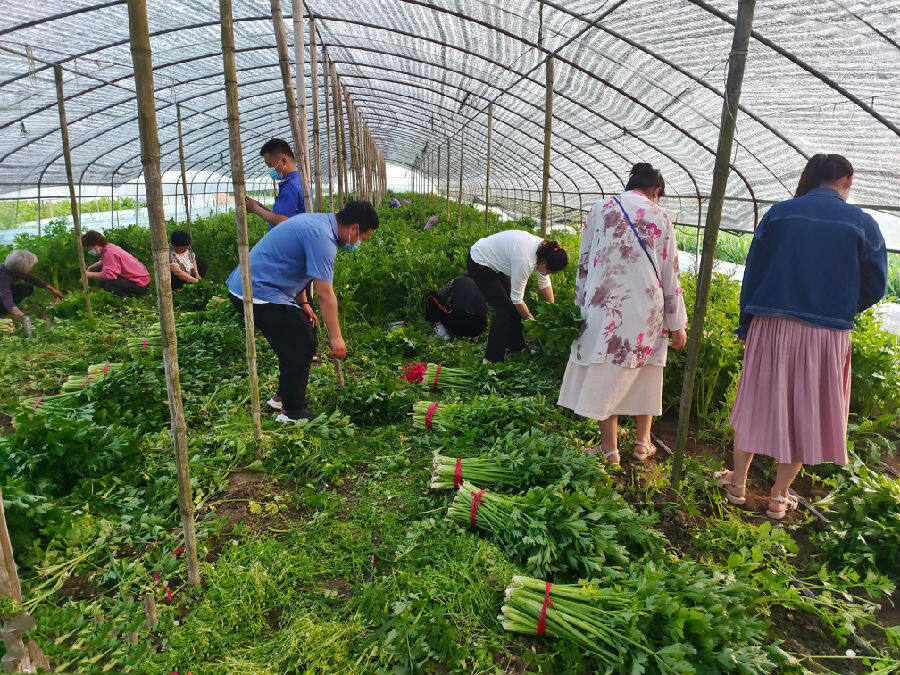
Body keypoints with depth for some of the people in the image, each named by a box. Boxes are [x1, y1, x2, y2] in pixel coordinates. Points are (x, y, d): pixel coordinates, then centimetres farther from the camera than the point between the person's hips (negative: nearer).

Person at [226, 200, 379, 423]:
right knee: (303, 343, -9)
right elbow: (324, 293, -21)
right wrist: (335, 336, -16)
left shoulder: (316, 221, 13)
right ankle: (292, 412, 0)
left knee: (304, 331, 15)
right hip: (259, 294, -10)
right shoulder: (323, 237, -19)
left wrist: (302, 303, 22)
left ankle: (284, 396, 27)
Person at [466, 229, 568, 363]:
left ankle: (516, 346, 26)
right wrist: (532, 321, -10)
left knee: (514, 306, 11)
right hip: (479, 264, -9)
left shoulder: (545, 248, -11)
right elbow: (517, 299, -24)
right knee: (504, 309, -10)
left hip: (495, 261, 9)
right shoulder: (525, 261, -36)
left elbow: (545, 282, 4)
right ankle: (492, 360, -2)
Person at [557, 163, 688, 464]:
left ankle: (609, 447, 12)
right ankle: (643, 442, 25)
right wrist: (677, 324, 8)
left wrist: (581, 305, 15)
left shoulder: (601, 210, 5)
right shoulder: (659, 216, 4)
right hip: (647, 306, 1)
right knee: (644, 371, 16)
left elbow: (584, 262, 6)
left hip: (605, 304, 0)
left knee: (605, 373, 7)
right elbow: (670, 273, 4)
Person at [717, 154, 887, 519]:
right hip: (827, 337, 0)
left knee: (757, 402, 13)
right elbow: (874, 287, 2)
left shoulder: (779, 213, 0)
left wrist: (745, 325, 6)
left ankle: (737, 484, 25)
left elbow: (753, 271, 0)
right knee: (804, 411, 12)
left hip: (770, 328, 0)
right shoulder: (863, 224, -1)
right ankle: (779, 497, 24)